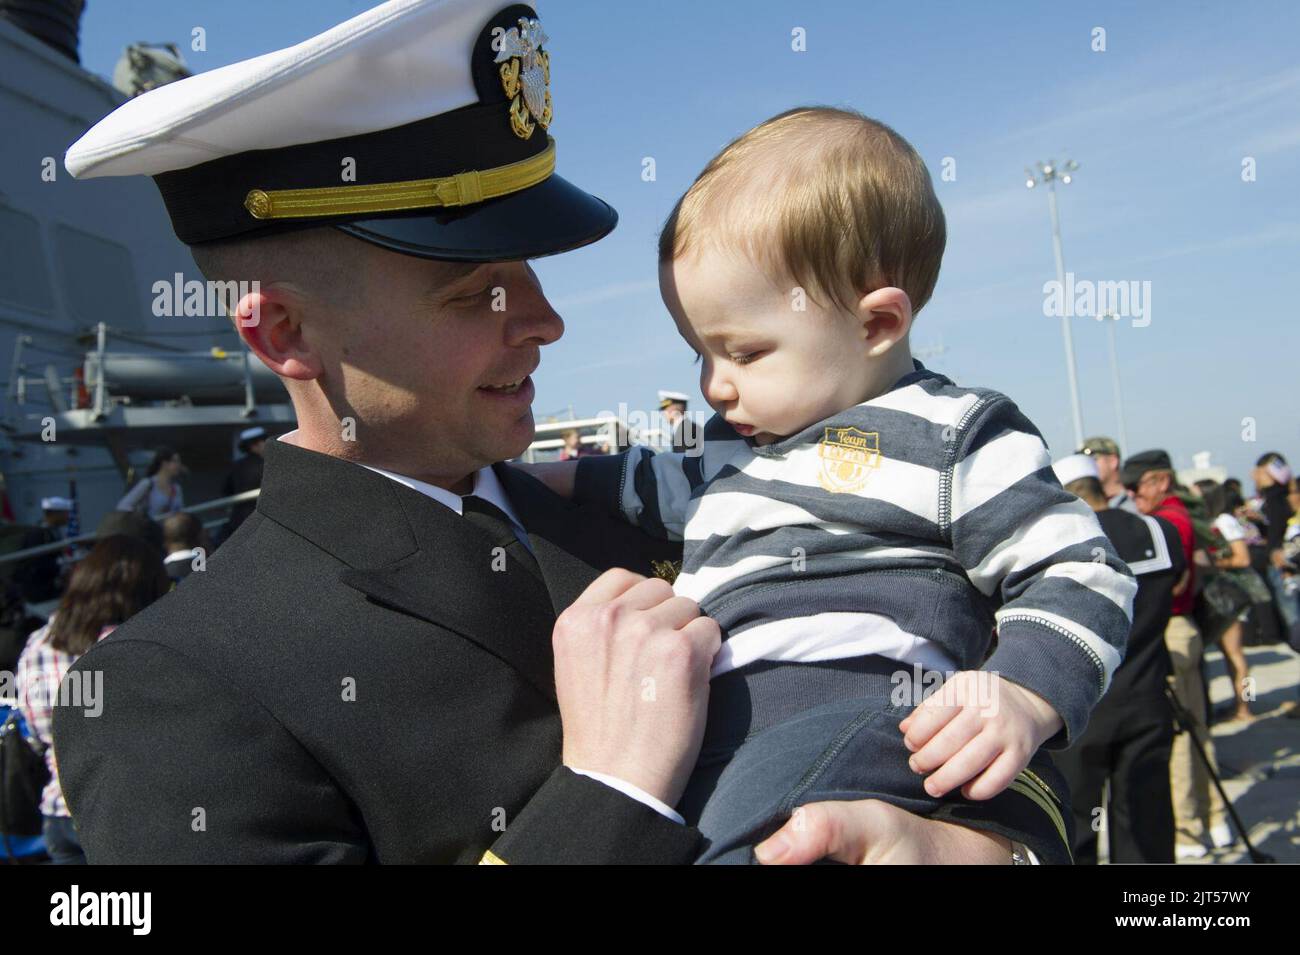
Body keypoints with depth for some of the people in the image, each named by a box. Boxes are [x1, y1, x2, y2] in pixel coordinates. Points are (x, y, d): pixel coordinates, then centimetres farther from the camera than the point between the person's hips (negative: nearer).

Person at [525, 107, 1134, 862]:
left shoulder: (949, 436, 2)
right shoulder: (740, 441, 27)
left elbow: (1078, 575, 0)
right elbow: (675, 492, 48)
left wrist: (1025, 699, -16)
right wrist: (570, 480, 48)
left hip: (850, 727, -9)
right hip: (707, 753, 10)